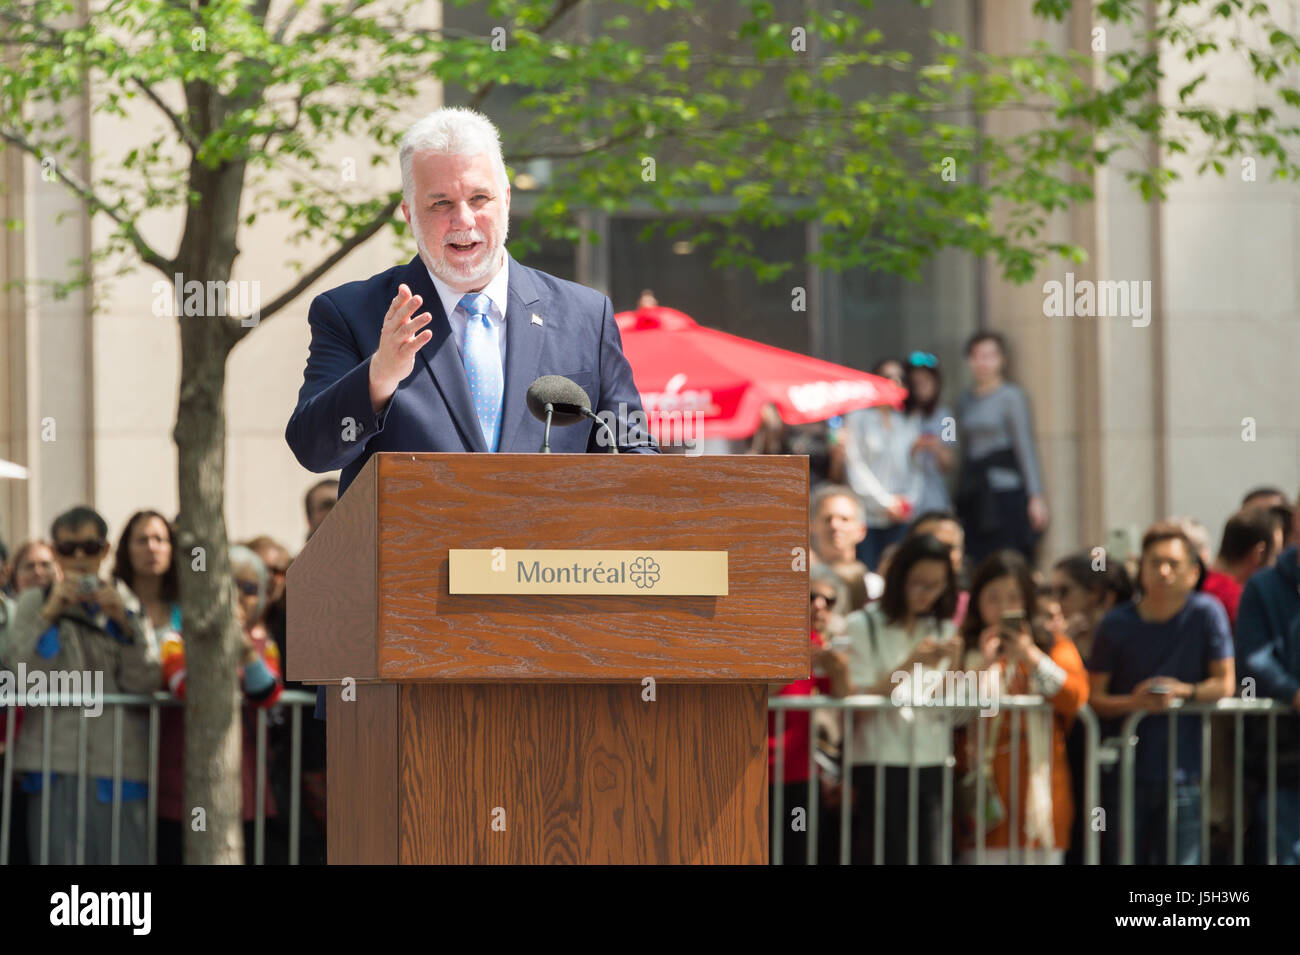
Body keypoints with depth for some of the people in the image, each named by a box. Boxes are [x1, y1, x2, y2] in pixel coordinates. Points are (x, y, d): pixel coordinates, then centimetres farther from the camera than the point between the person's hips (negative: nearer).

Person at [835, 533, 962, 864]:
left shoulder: (943, 629, 15)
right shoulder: (863, 625, 0)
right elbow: (859, 705, -7)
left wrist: (954, 664, -8)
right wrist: (910, 664, -15)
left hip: (932, 764, 4)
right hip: (879, 764, -4)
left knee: (930, 857, -1)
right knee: (884, 857, -7)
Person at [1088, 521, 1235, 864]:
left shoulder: (1206, 614, -2)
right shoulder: (1116, 624, -1)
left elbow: (1225, 684, 0)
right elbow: (1095, 698, -1)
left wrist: (1183, 692, -17)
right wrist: (1133, 702, -20)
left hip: (1182, 775, 0)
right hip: (1125, 773, 1)